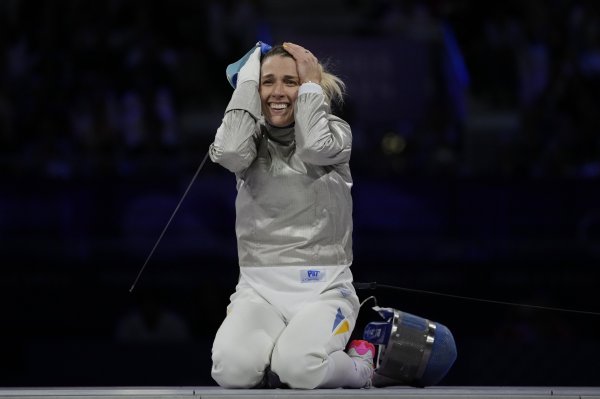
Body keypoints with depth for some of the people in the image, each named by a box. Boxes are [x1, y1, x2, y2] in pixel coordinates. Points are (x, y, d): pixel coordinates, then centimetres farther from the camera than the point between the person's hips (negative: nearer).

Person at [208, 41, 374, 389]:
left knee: (299, 368, -33)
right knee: (232, 369, -31)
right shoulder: (252, 137, 9)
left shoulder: (334, 129, 5)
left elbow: (315, 147, -20)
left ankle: (357, 365, 2)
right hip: (259, 287, 2)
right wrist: (247, 79, -6)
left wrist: (311, 83, -6)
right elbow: (230, 152, -16)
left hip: (323, 287, -2)